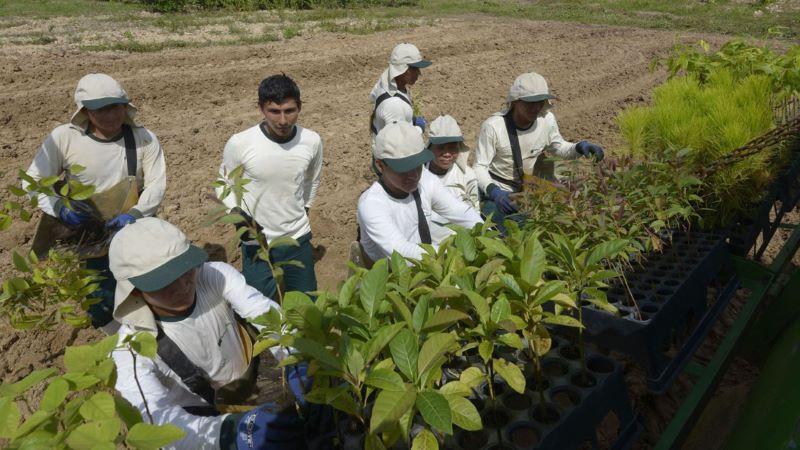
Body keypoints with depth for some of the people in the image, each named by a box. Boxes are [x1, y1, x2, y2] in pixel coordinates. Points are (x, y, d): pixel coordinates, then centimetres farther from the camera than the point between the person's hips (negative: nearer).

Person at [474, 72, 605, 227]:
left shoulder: (547, 120, -9)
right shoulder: (493, 126, -24)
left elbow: (559, 147, 9)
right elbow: (480, 166, -20)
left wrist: (580, 147, -12)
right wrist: (494, 191, -38)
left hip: (527, 188, 6)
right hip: (496, 190, -5)